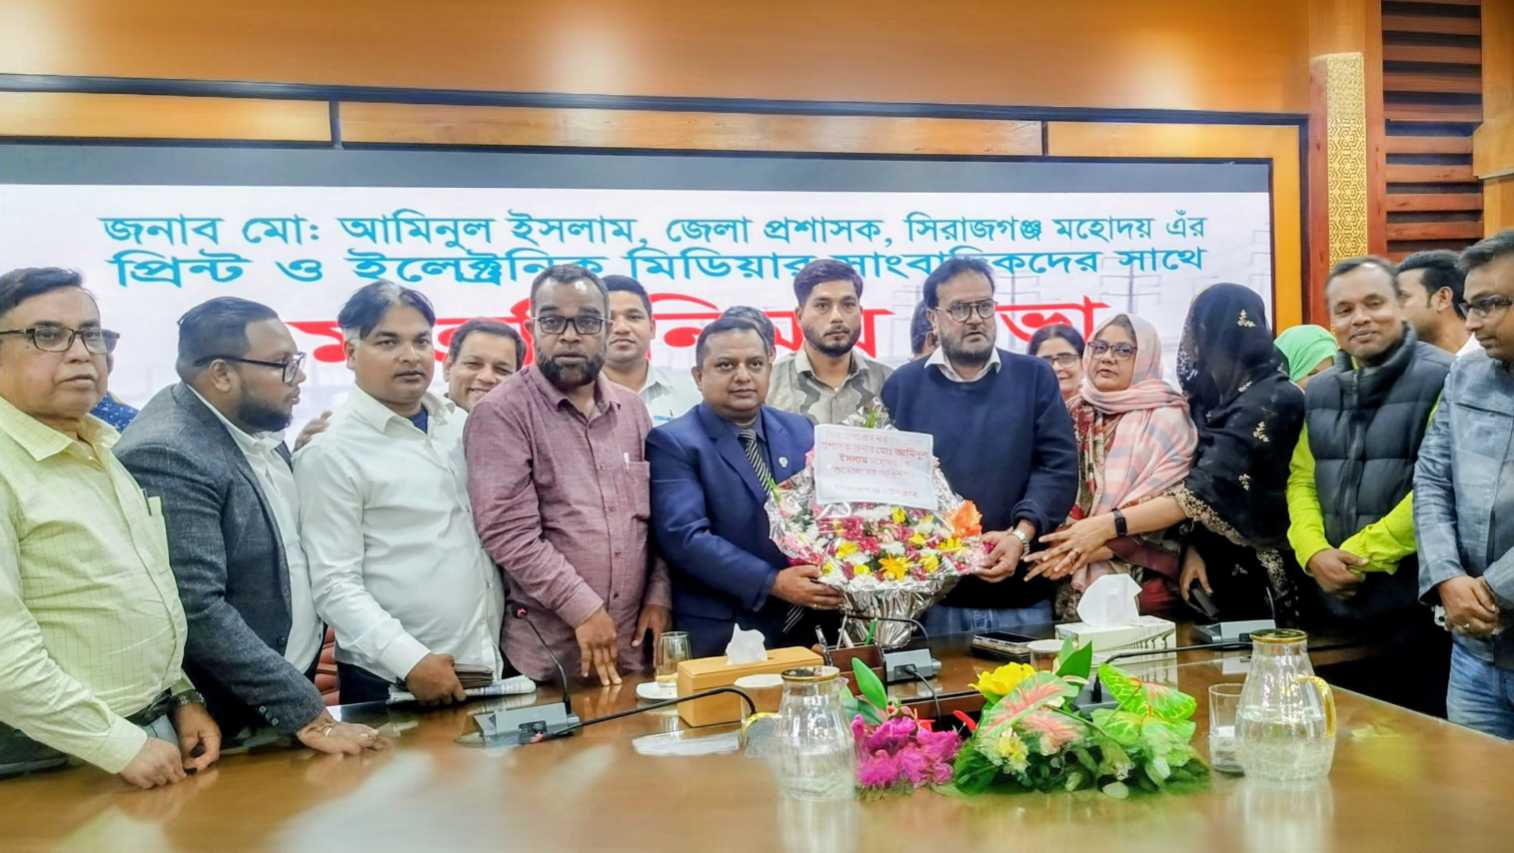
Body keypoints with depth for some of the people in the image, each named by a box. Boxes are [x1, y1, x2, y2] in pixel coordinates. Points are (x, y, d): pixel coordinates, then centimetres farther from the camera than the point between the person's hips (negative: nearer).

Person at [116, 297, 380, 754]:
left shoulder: (256, 426, 3)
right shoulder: (167, 456, -23)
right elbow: (198, 610, -27)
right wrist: (303, 710, -25)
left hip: (296, 679, 8)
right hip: (231, 723, -8)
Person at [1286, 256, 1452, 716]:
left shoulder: (1440, 379, -8)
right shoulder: (1318, 391, 13)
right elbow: (1300, 481, 12)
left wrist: (1363, 554, -15)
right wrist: (1313, 552, -6)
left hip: (1413, 601, -6)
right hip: (1333, 601, 6)